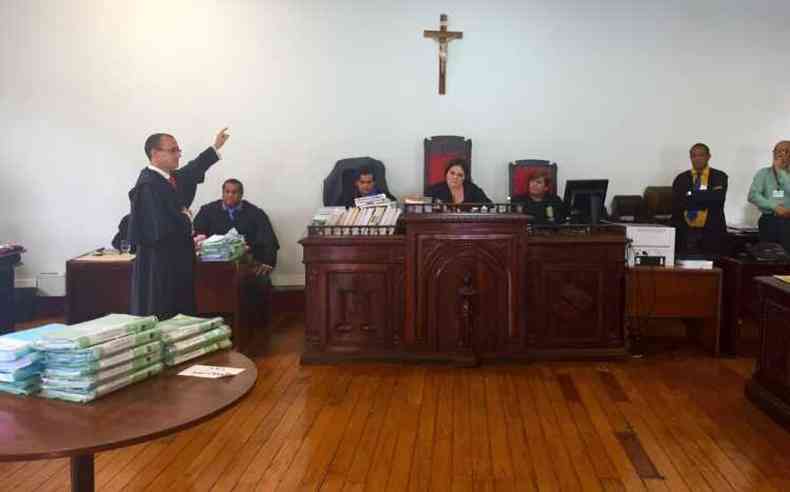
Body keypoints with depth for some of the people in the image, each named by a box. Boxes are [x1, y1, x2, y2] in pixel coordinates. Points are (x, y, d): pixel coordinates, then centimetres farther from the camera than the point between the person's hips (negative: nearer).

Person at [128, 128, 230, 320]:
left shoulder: (171, 178, 6)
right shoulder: (148, 185, -20)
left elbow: (192, 171, 28)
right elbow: (161, 229, -24)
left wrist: (215, 147, 31)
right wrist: (186, 220, -6)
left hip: (177, 260, 9)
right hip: (158, 264, -9)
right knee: (159, 321, -1)